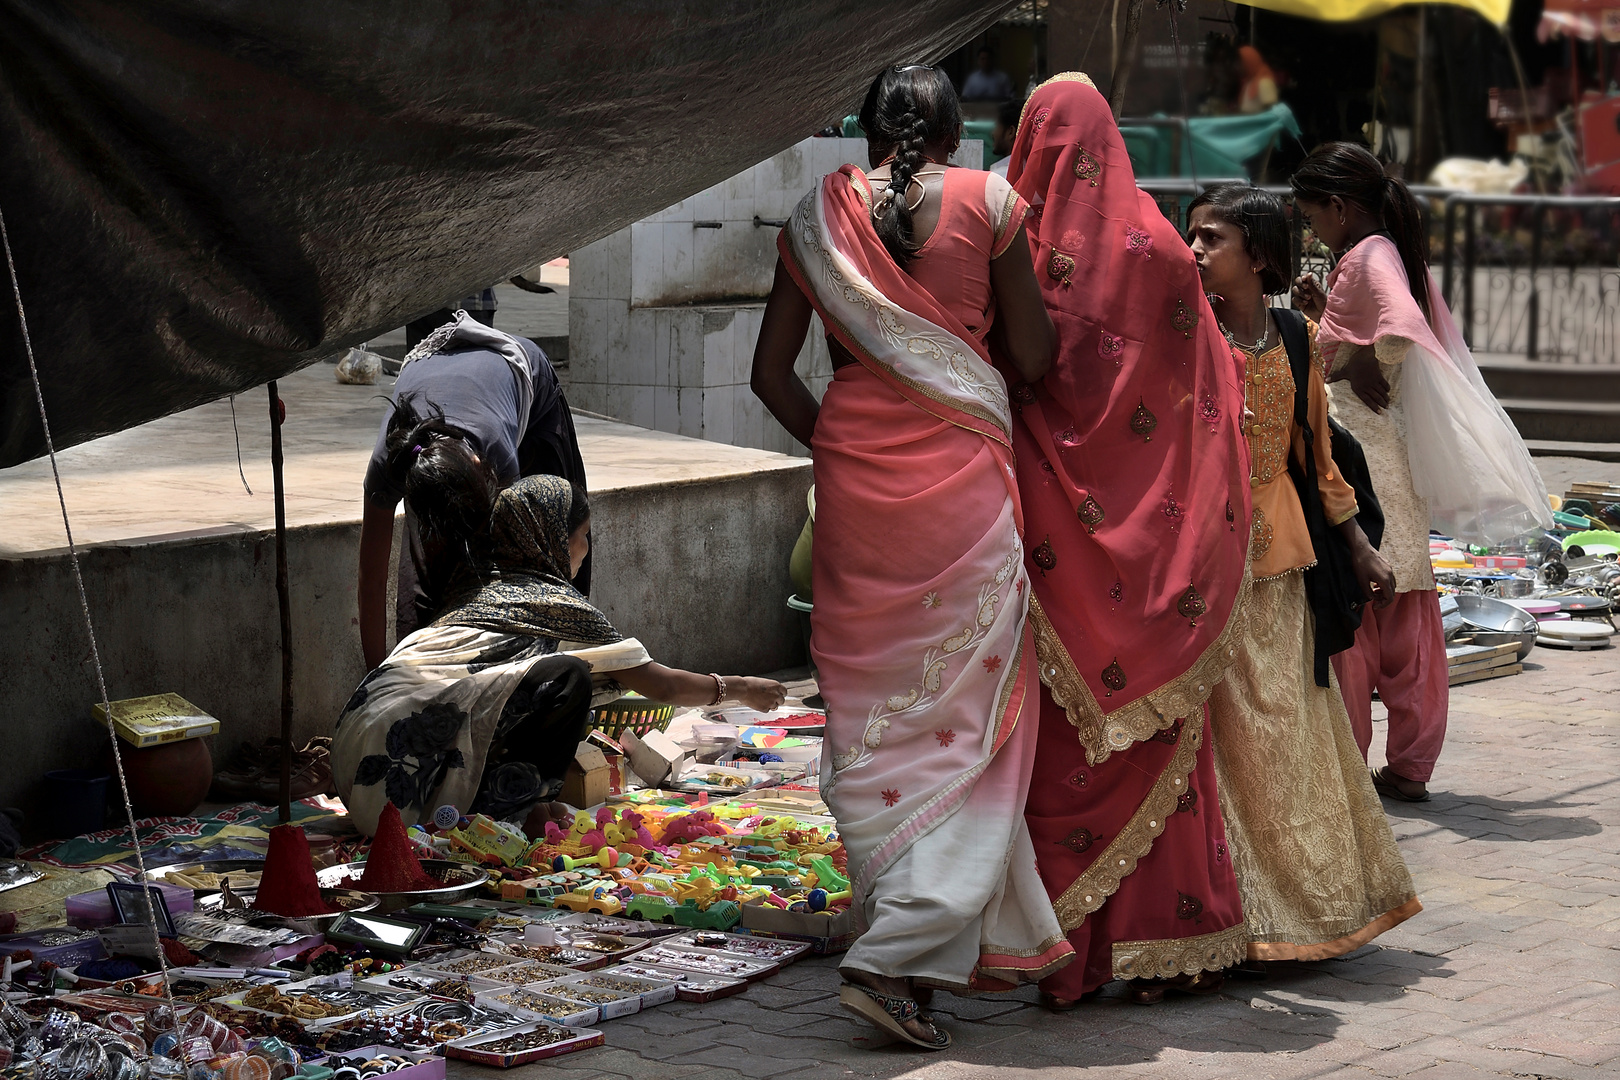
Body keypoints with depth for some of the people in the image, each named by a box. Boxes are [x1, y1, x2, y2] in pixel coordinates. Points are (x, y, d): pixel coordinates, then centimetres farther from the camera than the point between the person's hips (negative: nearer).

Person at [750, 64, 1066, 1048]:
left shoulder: (821, 215, 7)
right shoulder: (987, 202, -1)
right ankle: (896, 956, -11)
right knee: (965, 711, 0)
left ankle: (911, 932, 20)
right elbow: (1035, 358, 1)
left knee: (871, 713, 12)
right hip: (961, 476, -3)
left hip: (854, 478, 3)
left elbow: (772, 371, 7)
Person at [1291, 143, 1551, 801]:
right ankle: (1409, 766, 15)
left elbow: (1402, 328, -33)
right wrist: (1326, 316, 16)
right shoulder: (1396, 253, 14)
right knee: (1406, 620, 10)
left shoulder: (1367, 256, -14)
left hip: (1357, 453, -9)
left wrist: (1361, 366, -17)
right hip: (1394, 453, 9)